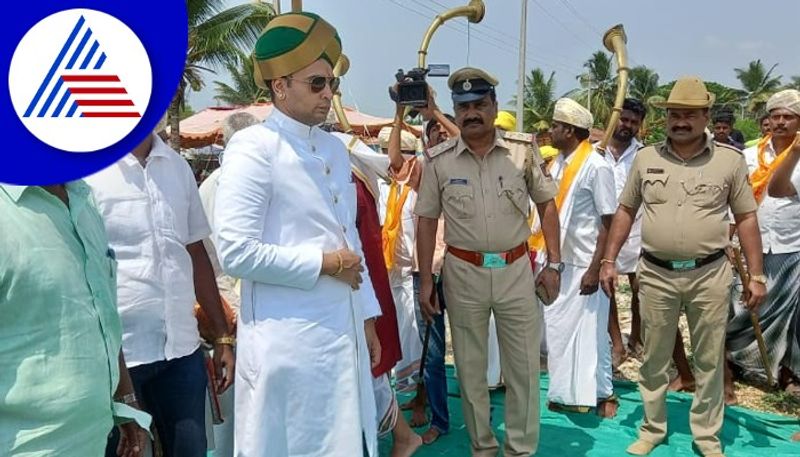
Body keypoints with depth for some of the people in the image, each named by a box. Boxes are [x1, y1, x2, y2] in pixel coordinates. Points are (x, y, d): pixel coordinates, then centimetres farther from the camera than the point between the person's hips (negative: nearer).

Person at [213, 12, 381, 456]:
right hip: (287, 338, -7)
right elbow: (236, 252, -19)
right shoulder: (253, 147, -11)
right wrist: (323, 264, -11)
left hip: (344, 331, 7)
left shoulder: (336, 149, 11)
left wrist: (367, 318, 14)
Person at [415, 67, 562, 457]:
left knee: (524, 366, 8)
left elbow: (547, 206, 4)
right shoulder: (439, 160, -2)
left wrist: (554, 264, -1)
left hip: (516, 269, 0)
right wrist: (425, 280, 0)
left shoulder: (522, 150, -2)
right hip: (463, 273, 0)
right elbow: (427, 220, 2)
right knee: (470, 367, 12)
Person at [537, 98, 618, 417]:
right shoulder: (558, 163, 7)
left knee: (590, 331, 5)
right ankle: (566, 393, 27)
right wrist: (545, 258, 10)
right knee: (558, 328, 13)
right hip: (557, 261, 7)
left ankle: (601, 393, 22)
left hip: (583, 264, -7)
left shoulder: (596, 167, -15)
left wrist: (595, 269, -18)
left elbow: (609, 223, -15)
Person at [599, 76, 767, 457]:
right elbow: (625, 211, 8)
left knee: (709, 361, 11)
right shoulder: (645, 158, 3)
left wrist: (756, 275, 0)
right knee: (653, 359, 12)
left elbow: (746, 218, 3)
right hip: (655, 274, 1)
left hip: (710, 275, -1)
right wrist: (609, 260, 3)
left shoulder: (730, 160, -1)